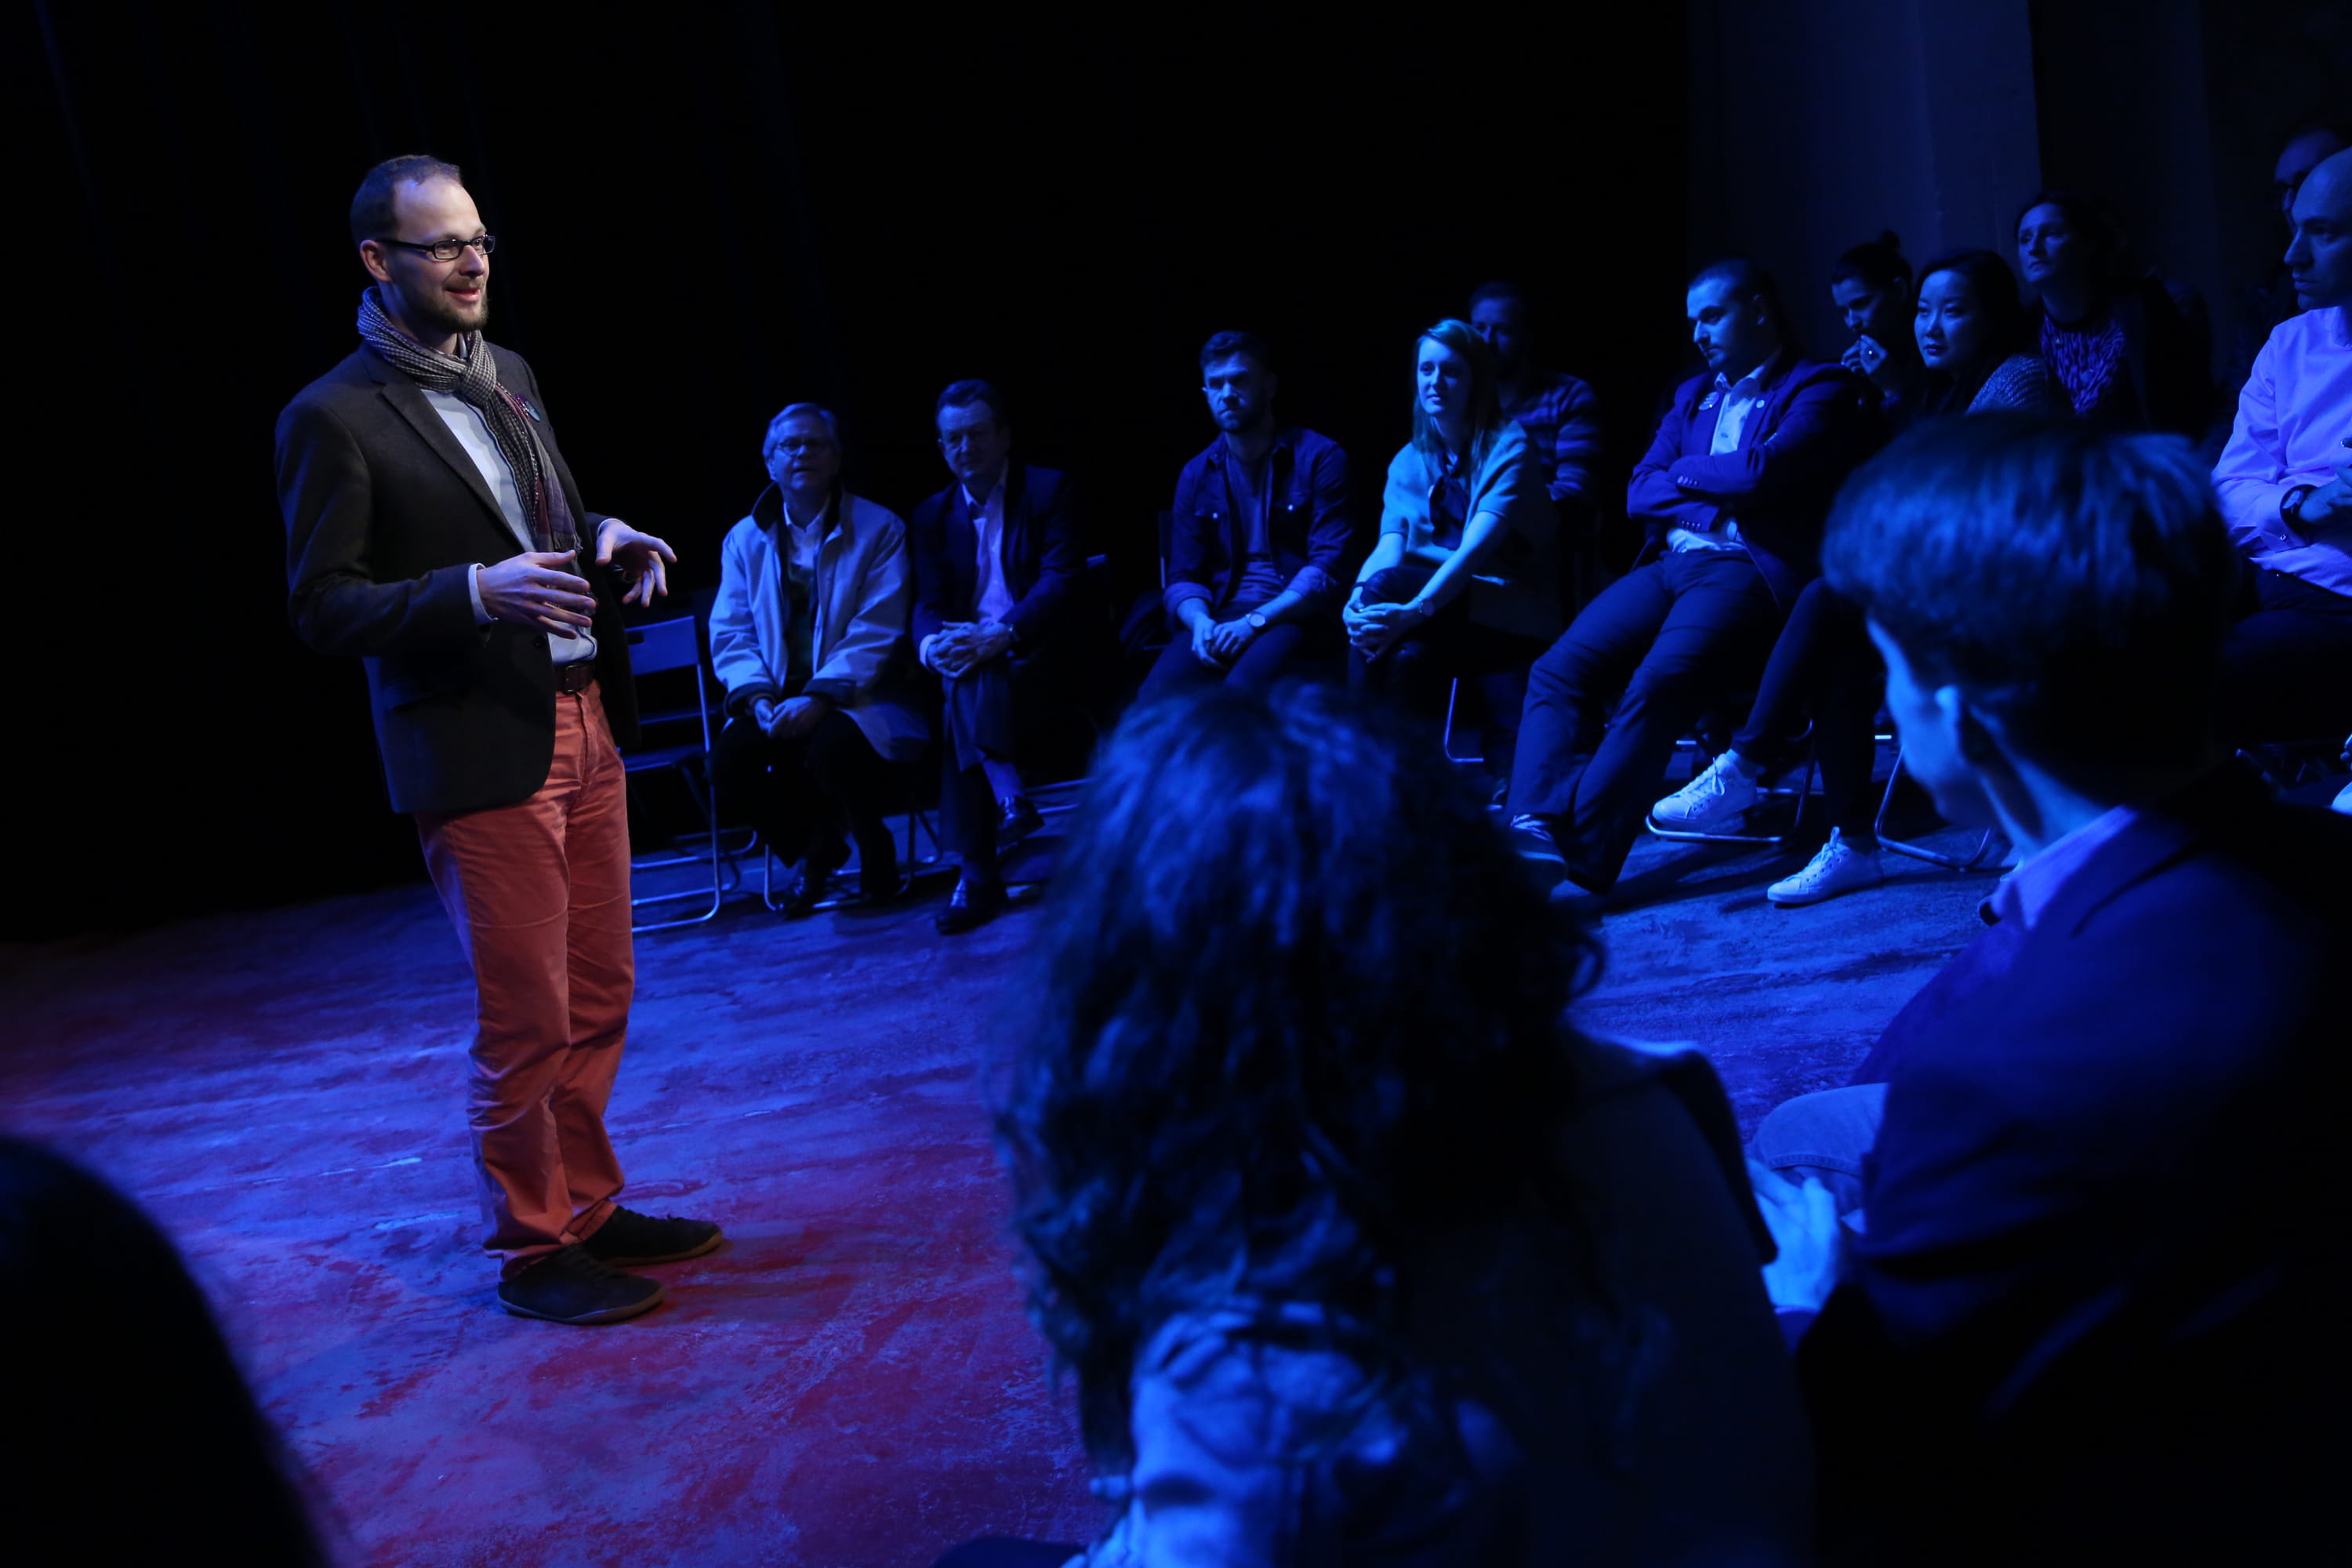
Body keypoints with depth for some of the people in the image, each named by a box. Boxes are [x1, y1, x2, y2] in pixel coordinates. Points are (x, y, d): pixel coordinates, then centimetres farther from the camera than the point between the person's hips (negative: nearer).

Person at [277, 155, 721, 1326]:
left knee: (599, 997, 14)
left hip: (582, 727, 7)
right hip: (480, 756, -7)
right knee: (526, 1021, -1)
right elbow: (322, 606, -10)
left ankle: (587, 1209, 29)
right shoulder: (331, 419, -9)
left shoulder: (509, 376, 14)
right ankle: (532, 1249, 15)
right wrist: (476, 591, -23)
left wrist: (604, 536, 3)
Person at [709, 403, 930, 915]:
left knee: (834, 745, -36)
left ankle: (874, 848, -1)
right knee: (730, 758, -25)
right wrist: (758, 698, -16)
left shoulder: (879, 529, -2)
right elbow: (730, 635, 4)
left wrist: (819, 698, -24)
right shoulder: (744, 540, 10)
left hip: (857, 697, -3)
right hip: (779, 699, 4)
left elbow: (876, 633, -11)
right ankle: (814, 845, 6)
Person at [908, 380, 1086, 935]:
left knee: (969, 688, -33)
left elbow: (1062, 577, -9)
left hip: (1039, 655, -3)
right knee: (962, 685, -32)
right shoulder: (931, 516, 17)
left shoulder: (1049, 489, 4)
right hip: (966, 654, 4)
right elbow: (928, 604, 6)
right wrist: (931, 644, -20)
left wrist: (1002, 635, -26)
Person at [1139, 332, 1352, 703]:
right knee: (1157, 698, -28)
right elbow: (1183, 578, 11)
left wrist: (1254, 621, -19)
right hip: (1219, 620, 3)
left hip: (1295, 618, -3)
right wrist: (1201, 622, -13)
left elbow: (1327, 566, -7)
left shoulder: (1319, 458, 1)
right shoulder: (1197, 474, 13)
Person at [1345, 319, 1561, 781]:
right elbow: (1390, 546, -3)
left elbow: (1476, 548, -21)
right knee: (1409, 655, -31)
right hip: (1448, 621, 4)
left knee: (1385, 587, -28)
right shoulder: (1409, 461, 13)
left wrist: (1414, 610, -36)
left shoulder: (1509, 446, -5)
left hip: (1512, 615, -4)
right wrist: (1358, 595, -27)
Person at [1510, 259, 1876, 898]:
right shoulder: (1694, 396, 28)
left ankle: (1580, 848, -38)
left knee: (1658, 684, -32)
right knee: (1559, 669, -17)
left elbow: (1761, 472, -11)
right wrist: (1714, 509, -1)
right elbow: (1640, 492, 15)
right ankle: (1536, 827, -29)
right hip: (1672, 563, 7)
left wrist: (1685, 472, 6)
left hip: (1753, 570, -7)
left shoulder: (1823, 388, 7)